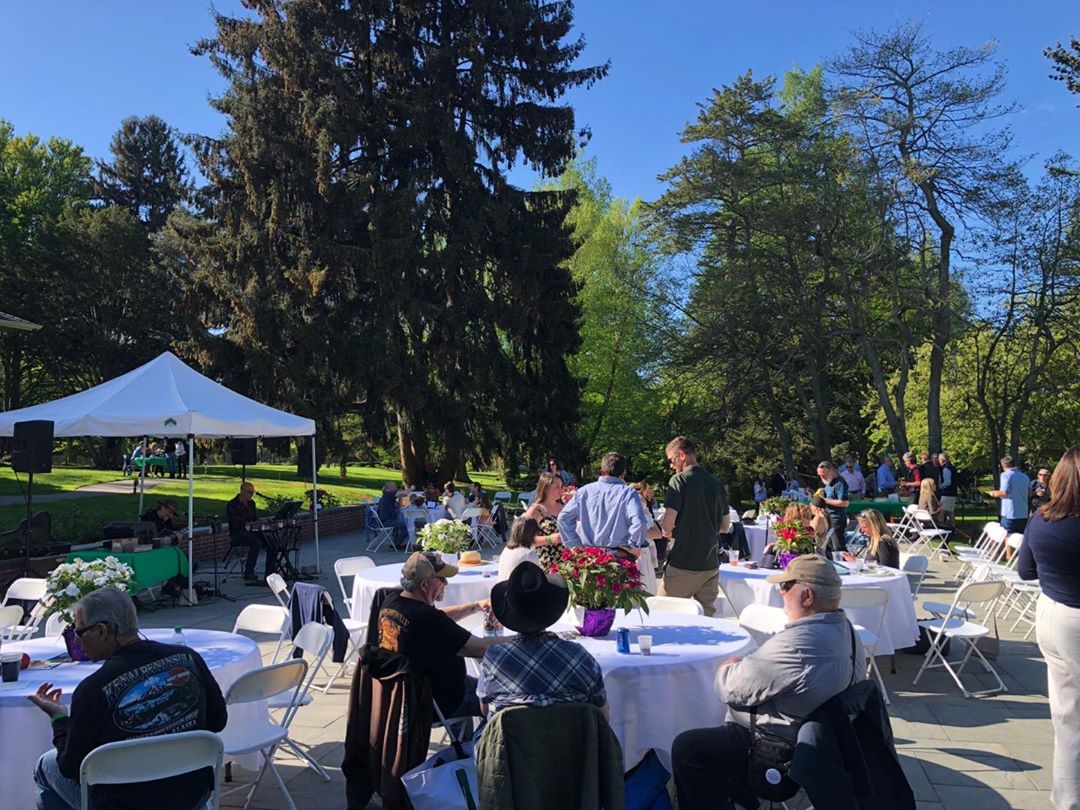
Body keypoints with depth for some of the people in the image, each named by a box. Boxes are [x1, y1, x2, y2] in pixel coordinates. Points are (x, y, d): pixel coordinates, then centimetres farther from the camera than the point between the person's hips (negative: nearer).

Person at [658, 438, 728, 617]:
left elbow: (667, 525, -16)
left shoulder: (679, 481, -10)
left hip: (683, 563, -6)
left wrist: (666, 531, 5)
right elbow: (725, 526, 16)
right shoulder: (716, 483, 9)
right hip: (711, 564, 6)